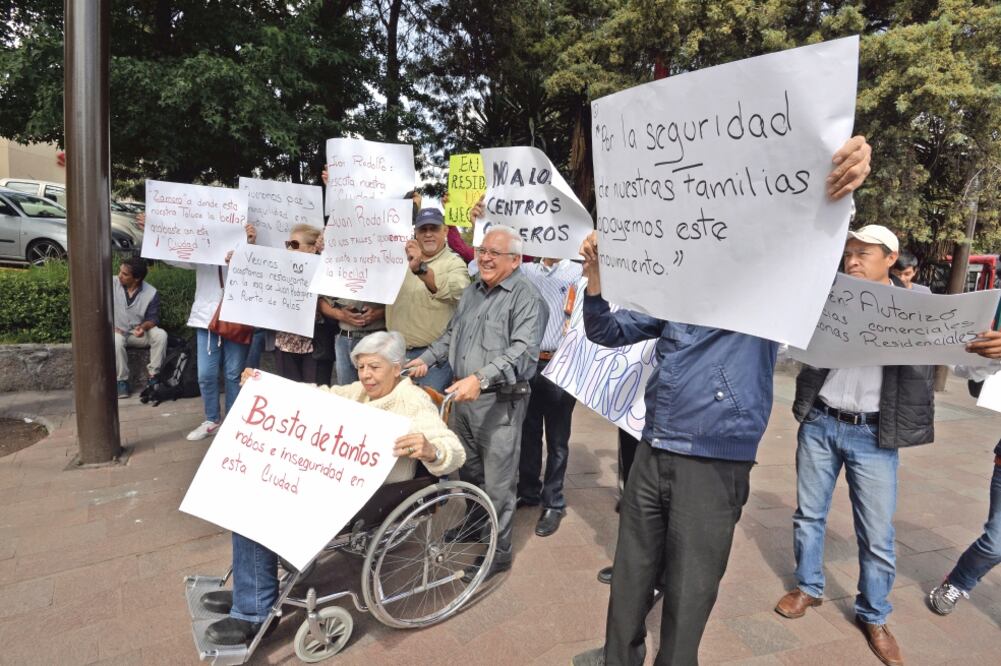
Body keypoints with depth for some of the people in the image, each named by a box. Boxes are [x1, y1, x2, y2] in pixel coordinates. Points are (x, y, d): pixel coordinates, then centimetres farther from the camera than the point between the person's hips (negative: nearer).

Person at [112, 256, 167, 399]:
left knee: (161, 335, -28)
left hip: (139, 331, 0)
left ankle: (152, 376, -17)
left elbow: (153, 319, -6)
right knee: (117, 341, -35)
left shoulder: (151, 293, -11)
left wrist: (143, 326, -29)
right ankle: (122, 380, -18)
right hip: (117, 331, 0)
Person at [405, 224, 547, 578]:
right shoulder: (472, 290, 14)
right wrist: (427, 359, 12)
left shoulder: (526, 297, -13)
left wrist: (481, 378, -35)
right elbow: (451, 334, 25)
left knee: (497, 481, 1)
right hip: (463, 397, 8)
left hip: (500, 402, -8)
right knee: (467, 470, 21)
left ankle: (498, 550, 18)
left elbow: (522, 351, -25)